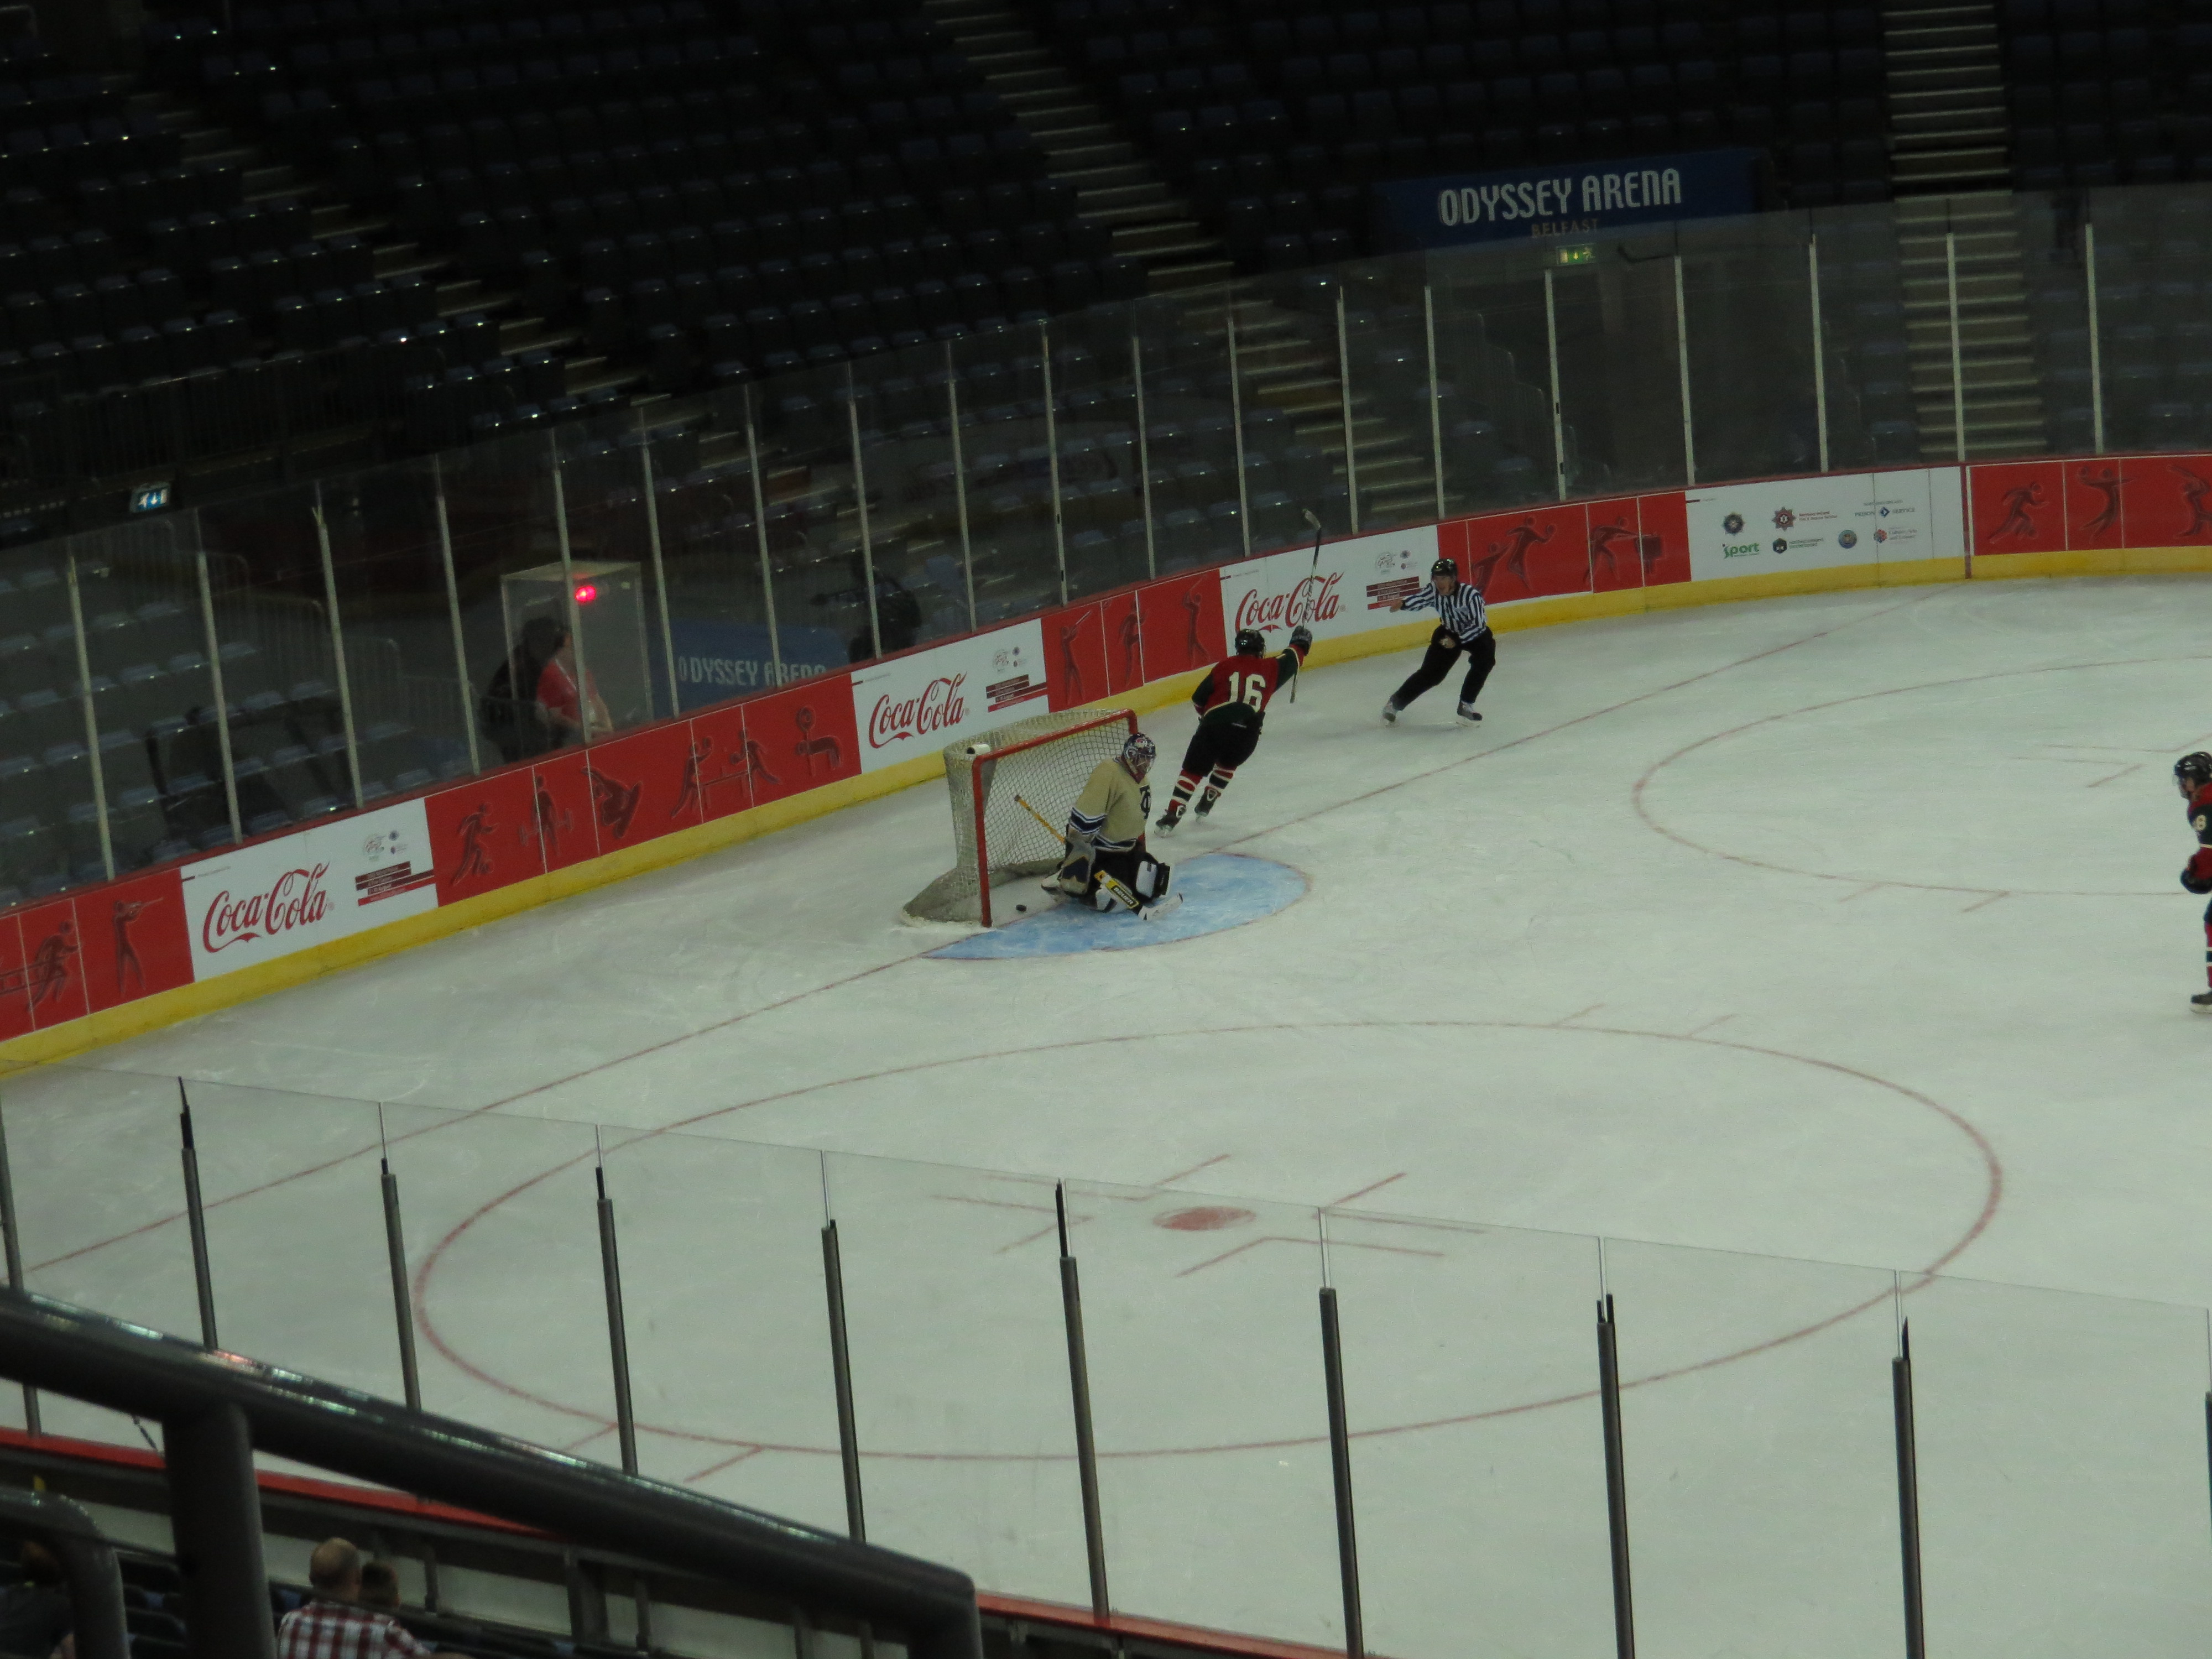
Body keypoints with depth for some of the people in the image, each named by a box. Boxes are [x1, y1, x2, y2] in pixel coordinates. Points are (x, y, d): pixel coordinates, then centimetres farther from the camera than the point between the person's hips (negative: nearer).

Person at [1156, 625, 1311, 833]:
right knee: (1227, 764, 32)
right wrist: (1300, 643, 51)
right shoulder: (1270, 668, 11)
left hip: (1215, 724, -2)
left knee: (1193, 770, 4)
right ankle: (1206, 805, 30)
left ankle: (1171, 817, -7)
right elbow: (1292, 659, 31)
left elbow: (1199, 699, 11)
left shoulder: (1225, 666, 9)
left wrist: (1206, 716, 30)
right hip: (1247, 732, 2)